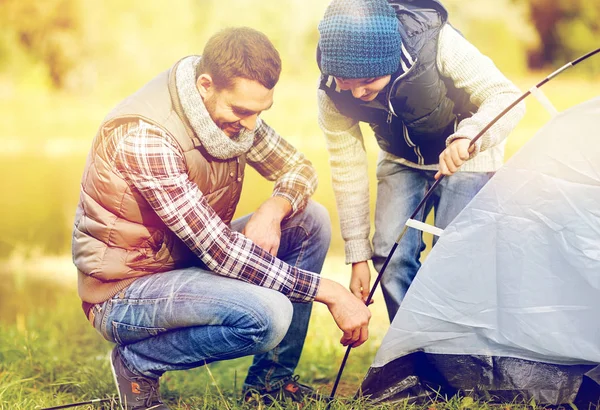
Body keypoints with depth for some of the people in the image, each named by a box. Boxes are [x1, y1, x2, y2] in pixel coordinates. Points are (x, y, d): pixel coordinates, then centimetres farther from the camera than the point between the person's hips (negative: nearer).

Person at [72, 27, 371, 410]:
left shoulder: (227, 106, -5)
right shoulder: (144, 135, -30)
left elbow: (300, 169, 6)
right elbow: (219, 250, -31)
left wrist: (273, 210, -19)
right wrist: (331, 292, -28)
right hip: (125, 292, -9)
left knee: (310, 219, -2)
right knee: (268, 314, -31)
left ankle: (271, 377, 8)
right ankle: (138, 363, -6)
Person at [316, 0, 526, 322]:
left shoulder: (436, 43, -37)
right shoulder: (332, 94, -25)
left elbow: (507, 97, -32)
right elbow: (347, 170, -13)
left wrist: (466, 137, -54)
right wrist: (358, 256, -9)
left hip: (465, 156, -3)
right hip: (402, 160, 3)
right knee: (391, 255, -9)